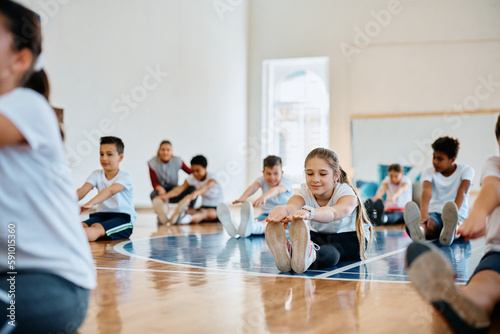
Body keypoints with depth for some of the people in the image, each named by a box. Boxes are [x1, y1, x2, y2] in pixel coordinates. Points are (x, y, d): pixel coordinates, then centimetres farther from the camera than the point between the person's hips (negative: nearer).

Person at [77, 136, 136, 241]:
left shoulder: (125, 177, -8)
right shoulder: (97, 175, 9)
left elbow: (110, 191, -29)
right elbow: (83, 190, -9)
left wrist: (91, 203, -48)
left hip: (122, 217, -6)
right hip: (101, 215, 6)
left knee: (96, 228, -36)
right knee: (81, 226, -27)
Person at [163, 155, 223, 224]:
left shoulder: (211, 176, -17)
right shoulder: (192, 178, -2)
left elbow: (207, 186, -41)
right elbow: (180, 188, -19)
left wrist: (195, 193, -63)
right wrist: (166, 196, -38)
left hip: (217, 209, -5)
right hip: (204, 206, 5)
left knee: (203, 212, -39)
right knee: (189, 211, -28)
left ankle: (187, 218, -71)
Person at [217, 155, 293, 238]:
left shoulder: (285, 182, -7)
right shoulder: (263, 179, 7)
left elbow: (277, 190, -31)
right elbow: (254, 187, -16)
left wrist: (264, 196, -54)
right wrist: (243, 197, -40)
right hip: (266, 214, 4)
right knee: (257, 221, -32)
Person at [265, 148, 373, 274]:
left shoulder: (346, 192, -24)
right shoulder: (306, 192, -13)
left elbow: (336, 212, -50)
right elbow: (293, 205, -40)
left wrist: (308, 213, -73)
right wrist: (283, 209, -68)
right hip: (319, 237, 4)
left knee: (330, 251, -42)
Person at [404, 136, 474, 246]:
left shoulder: (466, 170, 5)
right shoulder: (428, 172, 8)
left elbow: (462, 191, -15)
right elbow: (426, 190, -15)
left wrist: (453, 213, -37)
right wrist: (424, 211, -39)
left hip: (459, 215, -1)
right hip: (434, 213, 1)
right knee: (430, 223, -39)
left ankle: (450, 230, -76)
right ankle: (419, 230, -75)